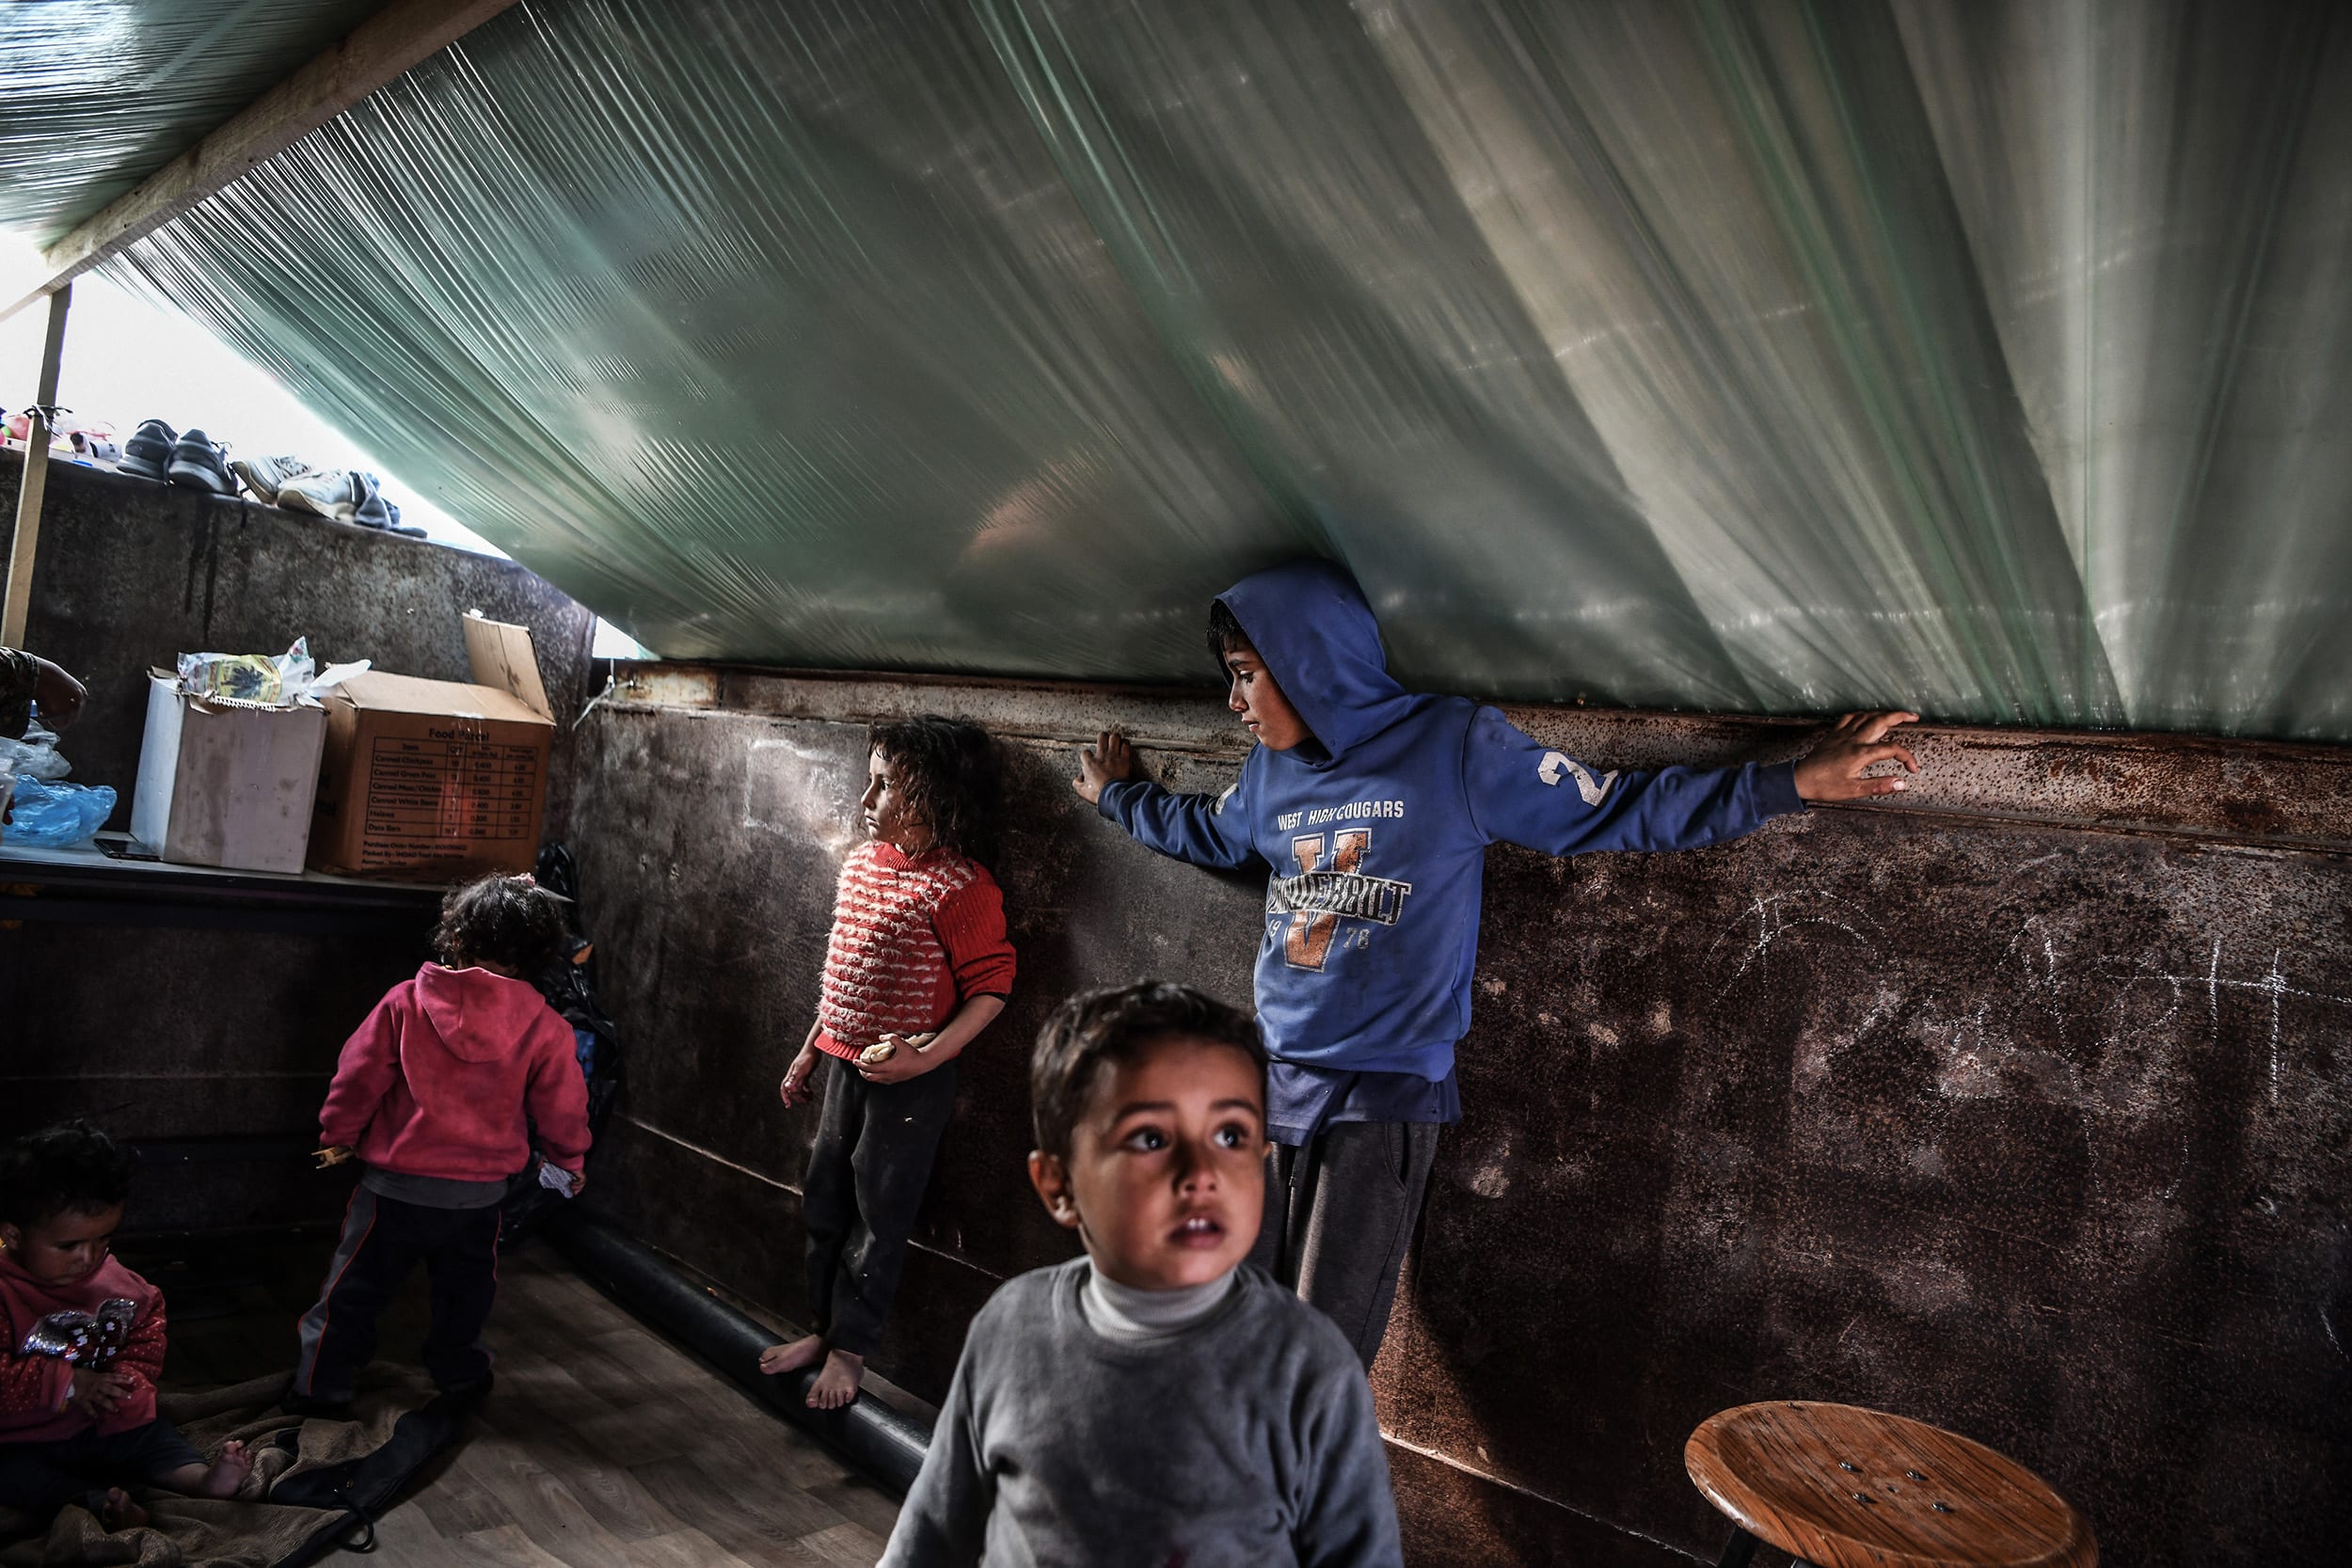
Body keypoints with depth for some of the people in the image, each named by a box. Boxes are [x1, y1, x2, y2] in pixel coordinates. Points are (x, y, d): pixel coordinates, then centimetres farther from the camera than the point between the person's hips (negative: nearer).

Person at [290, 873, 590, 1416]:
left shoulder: (406, 1002, -15)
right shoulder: (546, 1029, -14)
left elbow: (358, 1079, -7)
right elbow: (561, 1108, -5)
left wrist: (339, 1135, 11)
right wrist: (570, 1160, 15)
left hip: (396, 1183, -1)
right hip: (480, 1192, 2)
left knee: (354, 1289, 17)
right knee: (465, 1290, 24)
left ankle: (320, 1387, 27)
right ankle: (459, 1373, 41)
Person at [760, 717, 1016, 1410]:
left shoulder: (960, 885, -19)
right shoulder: (860, 862, 4)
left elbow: (991, 988, -16)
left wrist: (924, 1058, -24)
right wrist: (809, 1052, 17)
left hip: (908, 1077, -7)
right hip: (844, 1063, 7)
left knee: (878, 1216, 8)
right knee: (825, 1203, 18)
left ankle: (849, 1349, 26)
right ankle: (825, 1326, 37)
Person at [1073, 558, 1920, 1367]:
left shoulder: (1454, 744, -9)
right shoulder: (1270, 773, 9)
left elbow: (1617, 809, -7)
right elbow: (1207, 831, 31)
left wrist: (1793, 783, -13)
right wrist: (1117, 795, 41)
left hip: (1386, 1095, -6)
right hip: (1272, 1085, 6)